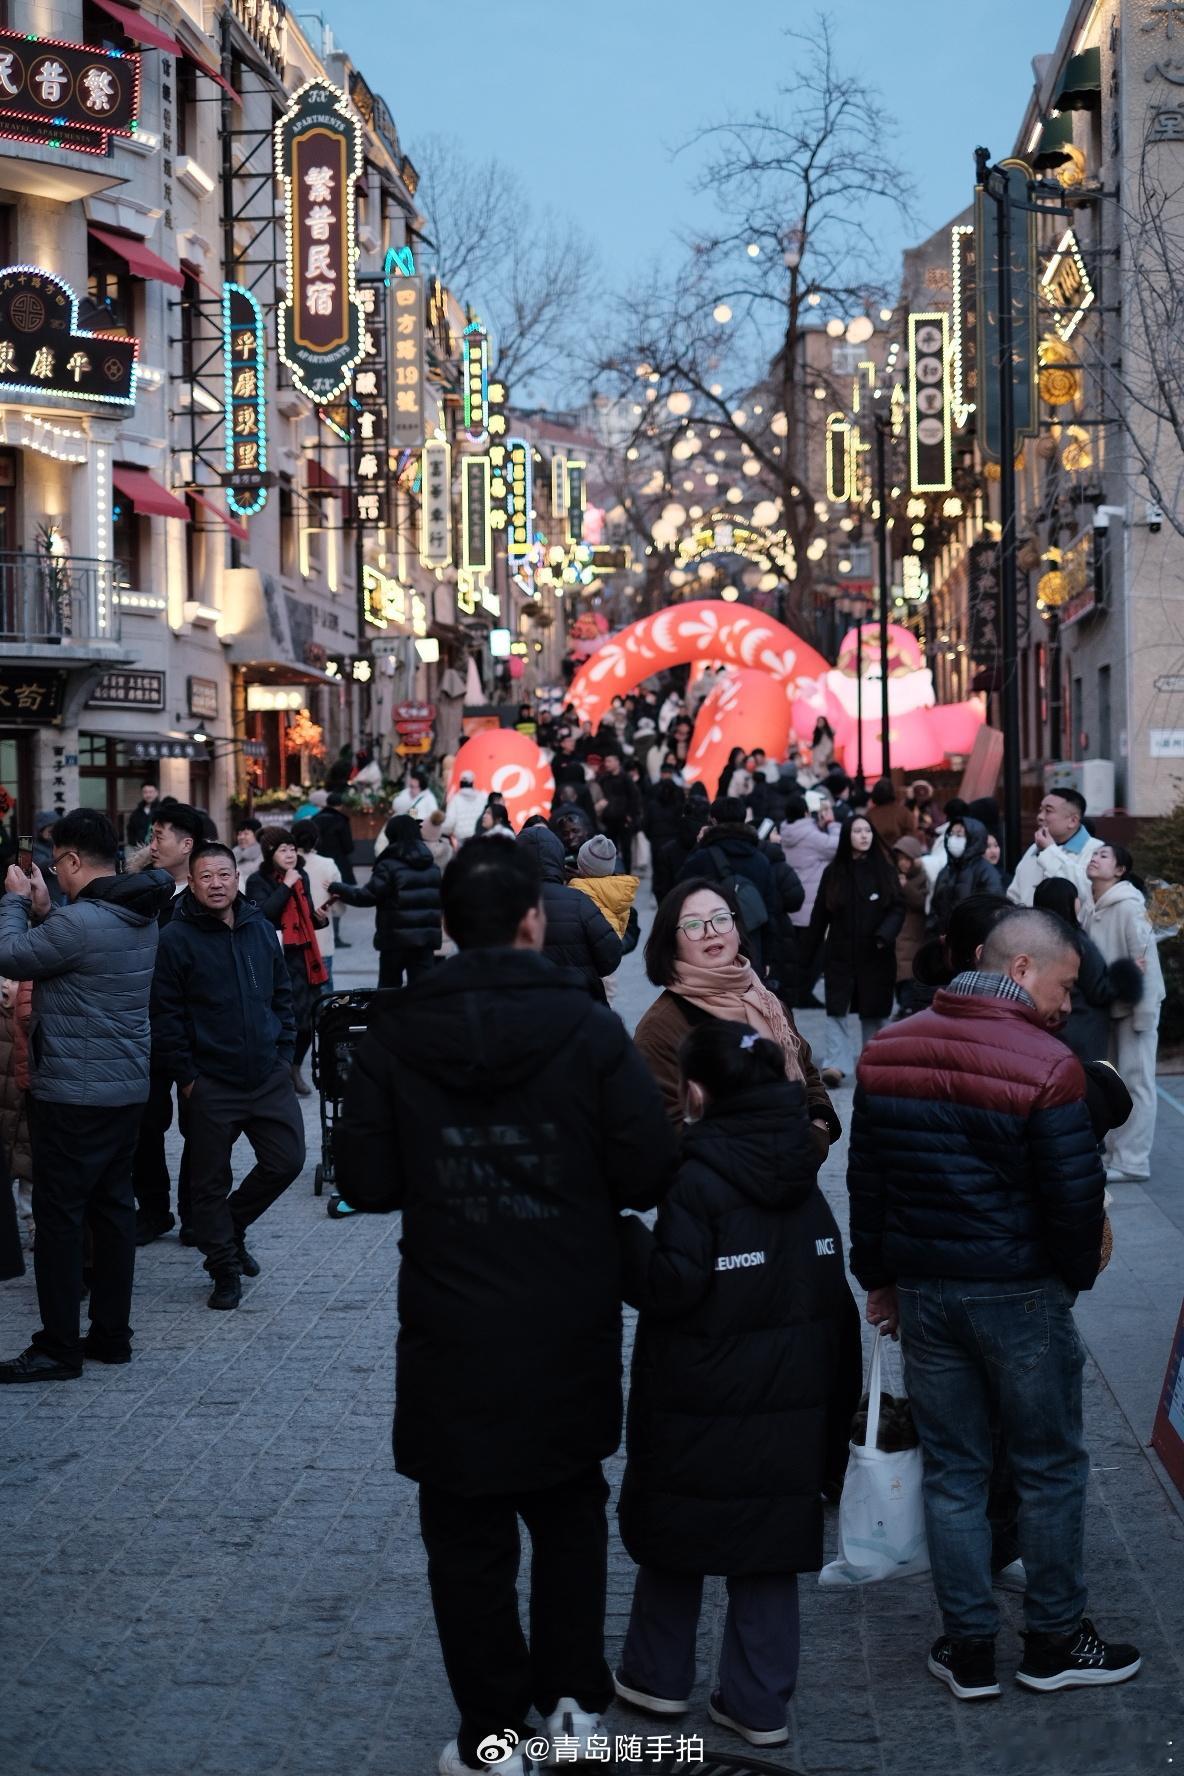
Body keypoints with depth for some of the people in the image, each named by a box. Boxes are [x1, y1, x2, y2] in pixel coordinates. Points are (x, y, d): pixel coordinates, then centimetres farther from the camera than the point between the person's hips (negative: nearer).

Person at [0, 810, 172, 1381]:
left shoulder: (79, 921, -22)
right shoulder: (140, 917, 8)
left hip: (73, 1093, -9)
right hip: (126, 1088, 9)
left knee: (58, 1217, -2)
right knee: (112, 1207, 14)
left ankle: (57, 1350, 1)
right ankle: (112, 1334, 20)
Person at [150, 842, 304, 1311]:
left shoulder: (260, 927, 8)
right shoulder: (176, 939, -8)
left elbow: (282, 994, 16)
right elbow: (165, 1016, -9)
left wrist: (284, 1051, 9)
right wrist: (186, 1076, -10)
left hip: (269, 1076, 5)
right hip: (211, 1083, -5)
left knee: (286, 1160, 5)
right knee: (209, 1181, 3)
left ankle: (230, 1228, 28)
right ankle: (225, 1270, 17)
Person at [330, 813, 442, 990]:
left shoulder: (389, 865, -10)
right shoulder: (431, 866, 9)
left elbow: (368, 896, -12)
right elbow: (438, 900, 13)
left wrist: (338, 890, -2)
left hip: (396, 937, -4)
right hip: (427, 936, 4)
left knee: (389, 985, 11)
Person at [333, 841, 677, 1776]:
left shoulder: (394, 1039, -9)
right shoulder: (590, 1031, -12)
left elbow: (367, 1182, -5)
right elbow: (648, 1176, -12)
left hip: (453, 1340, 0)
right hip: (572, 1336, 1)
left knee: (469, 1531, 11)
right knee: (569, 1512, 21)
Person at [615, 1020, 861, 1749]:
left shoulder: (699, 1179, -16)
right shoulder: (804, 1174, 7)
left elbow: (673, 1284, -21)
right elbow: (831, 1297, 12)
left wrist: (621, 1234, -12)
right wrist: (833, 1405, 19)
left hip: (701, 1405, -5)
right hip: (793, 1405, 5)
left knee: (673, 1535, 12)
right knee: (771, 1551, 9)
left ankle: (659, 1677, 24)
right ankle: (760, 1703, 11)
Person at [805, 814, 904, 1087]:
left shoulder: (885, 870, 1)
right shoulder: (833, 872, 4)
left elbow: (898, 908, -2)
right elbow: (820, 915, 6)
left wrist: (885, 935, -21)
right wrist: (810, 954, 5)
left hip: (875, 955, 0)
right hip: (840, 954, 0)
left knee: (873, 1011, 6)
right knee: (837, 1009, -9)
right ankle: (836, 1064, -15)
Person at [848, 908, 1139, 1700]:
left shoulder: (887, 1050, 0)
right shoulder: (1047, 1067, -19)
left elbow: (865, 1177, 7)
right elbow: (1074, 1195, -15)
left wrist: (879, 1276, 16)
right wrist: (1076, 1275, 4)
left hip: (921, 1291, 5)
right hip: (1020, 1294, -5)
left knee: (953, 1468, 13)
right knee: (1050, 1468, 12)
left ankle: (970, 1649, 18)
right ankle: (1054, 1640, 22)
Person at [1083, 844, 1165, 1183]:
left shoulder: (1128, 905, -19)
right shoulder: (1090, 904, 2)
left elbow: (1143, 960, -20)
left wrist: (1143, 1012, -20)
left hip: (1135, 1003, -8)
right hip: (1108, 1003, 8)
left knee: (1135, 1081, -3)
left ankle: (1132, 1162, 0)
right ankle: (1115, 1151, 24)